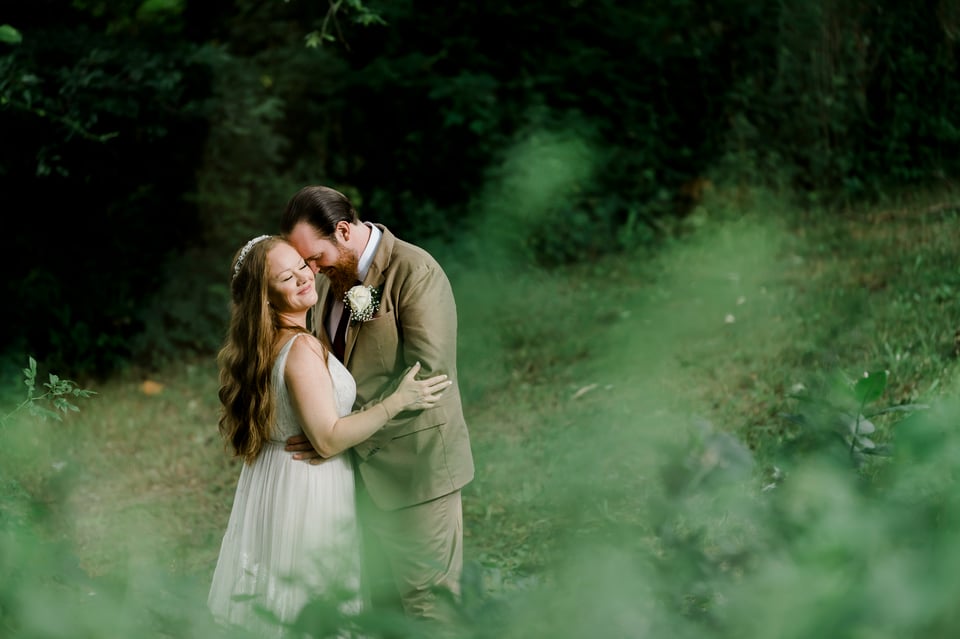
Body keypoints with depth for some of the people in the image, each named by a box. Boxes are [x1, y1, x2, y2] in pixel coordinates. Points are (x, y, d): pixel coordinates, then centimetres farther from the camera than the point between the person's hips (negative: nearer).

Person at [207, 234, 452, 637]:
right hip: (307, 487, -9)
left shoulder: (264, 344, 4)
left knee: (278, 604, 19)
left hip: (271, 480, 9)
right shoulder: (302, 349, -25)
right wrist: (397, 402, -22)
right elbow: (328, 439, -25)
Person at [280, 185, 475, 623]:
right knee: (381, 596, 13)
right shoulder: (331, 277, 10)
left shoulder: (415, 272, -16)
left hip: (412, 466, -8)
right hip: (363, 469, 8)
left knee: (424, 600, 0)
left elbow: (425, 374, -22)